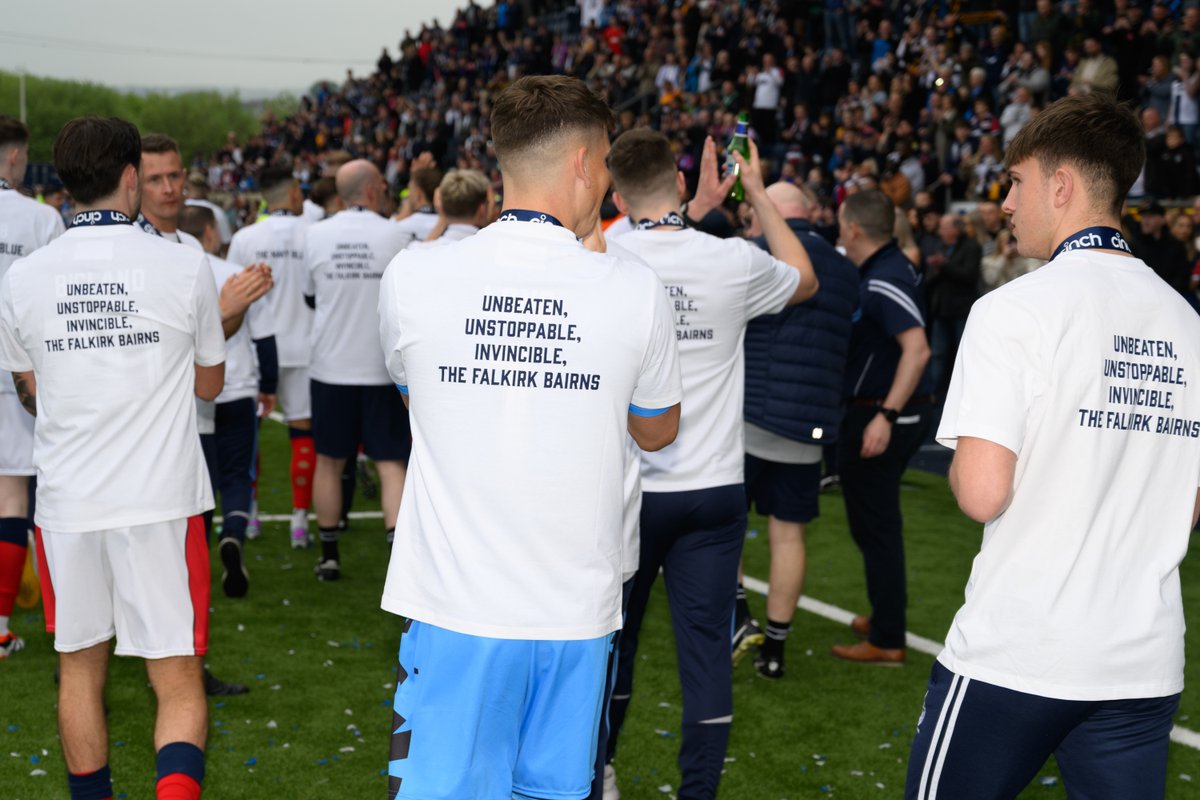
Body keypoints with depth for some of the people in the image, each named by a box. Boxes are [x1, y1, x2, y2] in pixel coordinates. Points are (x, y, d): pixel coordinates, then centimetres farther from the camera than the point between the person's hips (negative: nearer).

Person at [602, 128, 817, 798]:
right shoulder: (734, 261, -8)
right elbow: (804, 279, 14)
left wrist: (703, 207, 23)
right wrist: (758, 194, 21)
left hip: (627, 486, 1)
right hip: (713, 490, -1)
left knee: (614, 634, 17)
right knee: (706, 648, 4)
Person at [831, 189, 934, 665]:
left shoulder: (884, 281, -20)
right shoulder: (888, 269, 11)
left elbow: (917, 349, -29)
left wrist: (885, 416, -31)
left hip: (877, 416, -10)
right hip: (892, 412, 10)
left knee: (874, 524, -2)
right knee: (879, 520, 21)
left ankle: (886, 641, 6)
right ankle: (886, 616, 34)